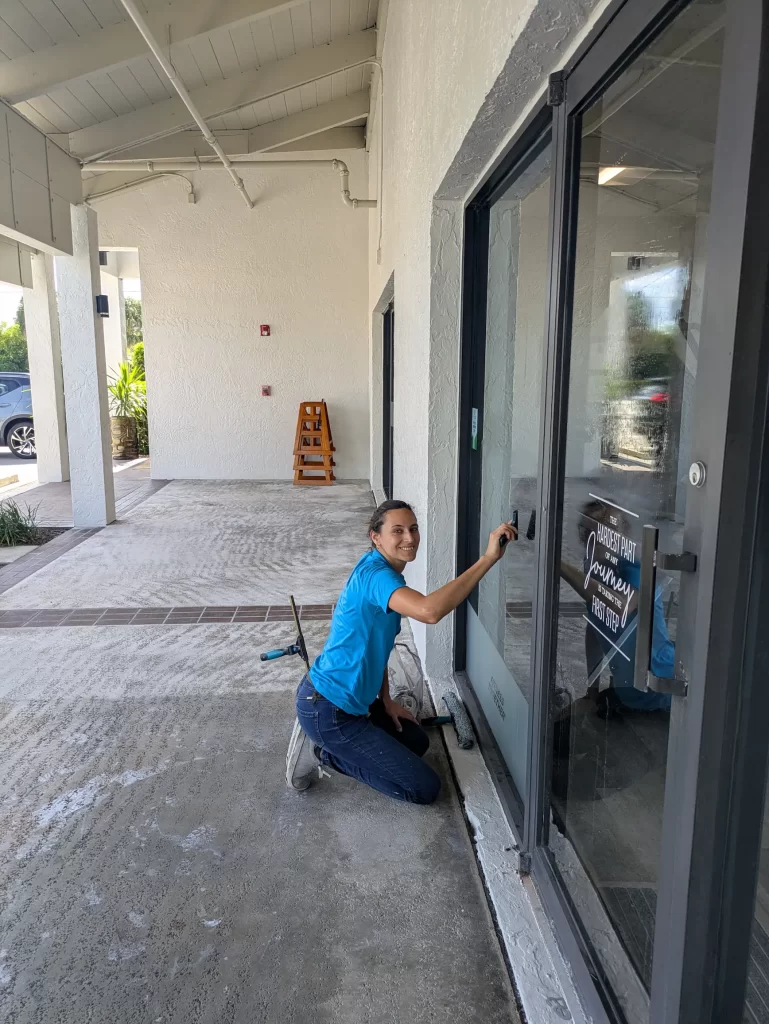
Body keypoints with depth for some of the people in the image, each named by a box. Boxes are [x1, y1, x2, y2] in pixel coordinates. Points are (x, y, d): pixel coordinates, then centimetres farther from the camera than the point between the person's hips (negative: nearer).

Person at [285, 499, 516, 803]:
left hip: (348, 700, 10)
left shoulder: (385, 574, 7)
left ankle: (327, 744, 15)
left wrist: (386, 701, 12)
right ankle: (324, 753, 0)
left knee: (417, 741, 25)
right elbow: (429, 611, -44)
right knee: (425, 788, -2)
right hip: (326, 710, -10)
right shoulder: (374, 574, -25)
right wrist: (488, 558, -42)